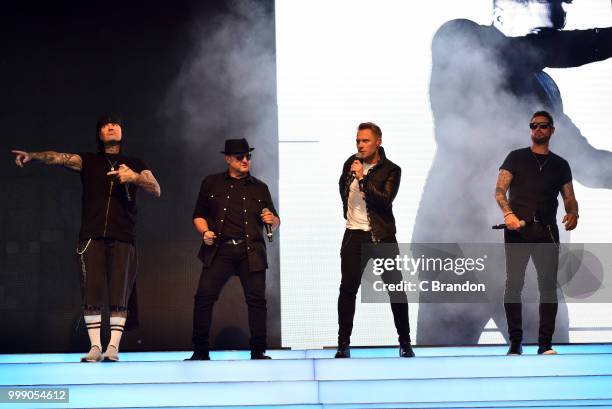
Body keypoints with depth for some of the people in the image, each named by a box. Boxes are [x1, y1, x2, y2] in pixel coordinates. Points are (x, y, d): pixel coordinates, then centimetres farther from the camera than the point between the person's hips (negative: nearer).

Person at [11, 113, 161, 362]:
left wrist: (134, 177, -15)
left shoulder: (135, 164, 16)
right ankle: (95, 347, -2)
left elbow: (156, 190, 6)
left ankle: (113, 347, -5)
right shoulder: (88, 161, 12)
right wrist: (33, 156, -24)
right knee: (92, 293, -6)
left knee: (119, 294, -7)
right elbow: (59, 158, -5)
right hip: (91, 236, 0)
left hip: (122, 238, 0)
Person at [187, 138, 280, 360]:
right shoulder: (211, 183, 14)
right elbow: (199, 215, 14)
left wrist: (272, 220, -5)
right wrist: (205, 232, -5)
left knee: (257, 299, -4)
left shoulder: (259, 188, 17)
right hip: (219, 250, -1)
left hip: (251, 252, 1)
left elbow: (275, 223, 18)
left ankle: (258, 351, 4)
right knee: (204, 296, -11)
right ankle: (200, 351, -3)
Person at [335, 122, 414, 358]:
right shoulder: (351, 163, 8)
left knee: (395, 288, 1)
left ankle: (405, 343, 12)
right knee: (348, 289, -3)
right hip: (354, 235, 3)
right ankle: (343, 344, 2)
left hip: (381, 236, -3)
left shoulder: (391, 170, -5)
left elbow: (385, 200, -19)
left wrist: (363, 180, -22)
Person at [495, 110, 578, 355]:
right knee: (514, 284, -4)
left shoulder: (560, 165, 18)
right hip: (518, 228, -2)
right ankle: (515, 343, 2)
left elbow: (569, 198, 14)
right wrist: (508, 213, -17)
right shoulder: (516, 158, 11)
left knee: (549, 285, -4)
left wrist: (573, 213, -9)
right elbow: (499, 190, 2)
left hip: (547, 230, 2)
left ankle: (545, 344, -2)